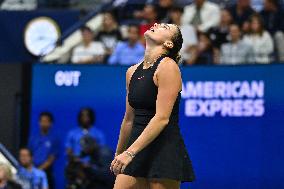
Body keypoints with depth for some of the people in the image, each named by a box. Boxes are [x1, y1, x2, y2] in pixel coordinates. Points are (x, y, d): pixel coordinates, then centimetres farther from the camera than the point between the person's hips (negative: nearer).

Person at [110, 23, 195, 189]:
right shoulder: (132, 72, 13)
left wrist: (130, 152, -22)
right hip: (138, 150, 7)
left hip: (165, 149, -7)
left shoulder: (168, 66, -10)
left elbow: (162, 118, -18)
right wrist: (119, 154, 27)